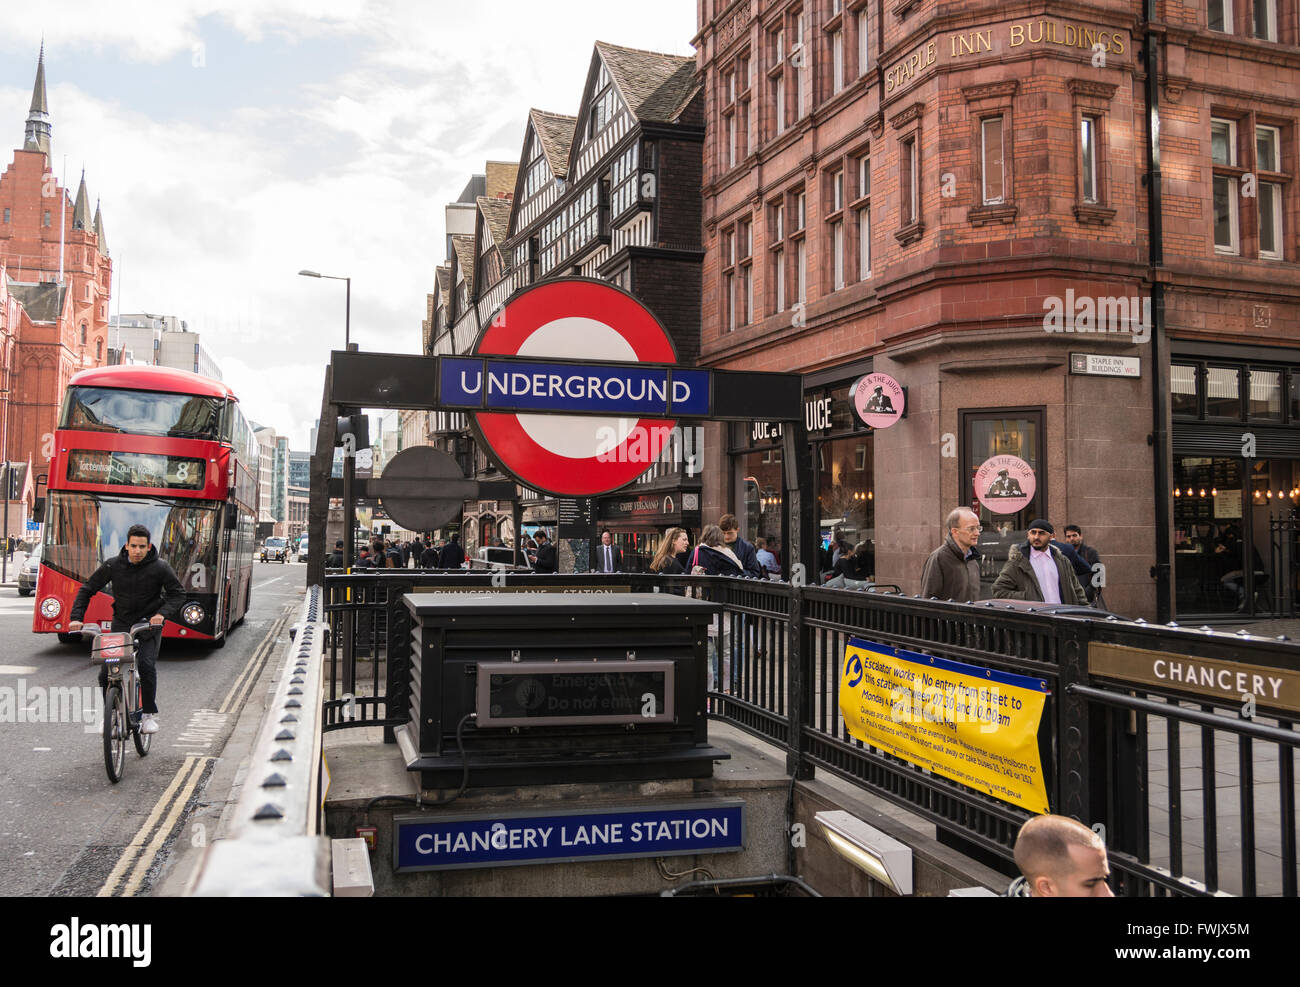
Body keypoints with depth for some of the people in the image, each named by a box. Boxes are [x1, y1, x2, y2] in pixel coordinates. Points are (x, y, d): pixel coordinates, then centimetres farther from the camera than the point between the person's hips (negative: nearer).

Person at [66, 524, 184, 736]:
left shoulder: (159, 568, -10)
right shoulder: (113, 566, -5)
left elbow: (178, 594, -4)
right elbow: (87, 590, 4)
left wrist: (162, 613, -21)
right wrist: (76, 617, -7)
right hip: (121, 625, 2)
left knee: (146, 665, -23)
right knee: (106, 673, -6)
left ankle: (150, 714, -6)